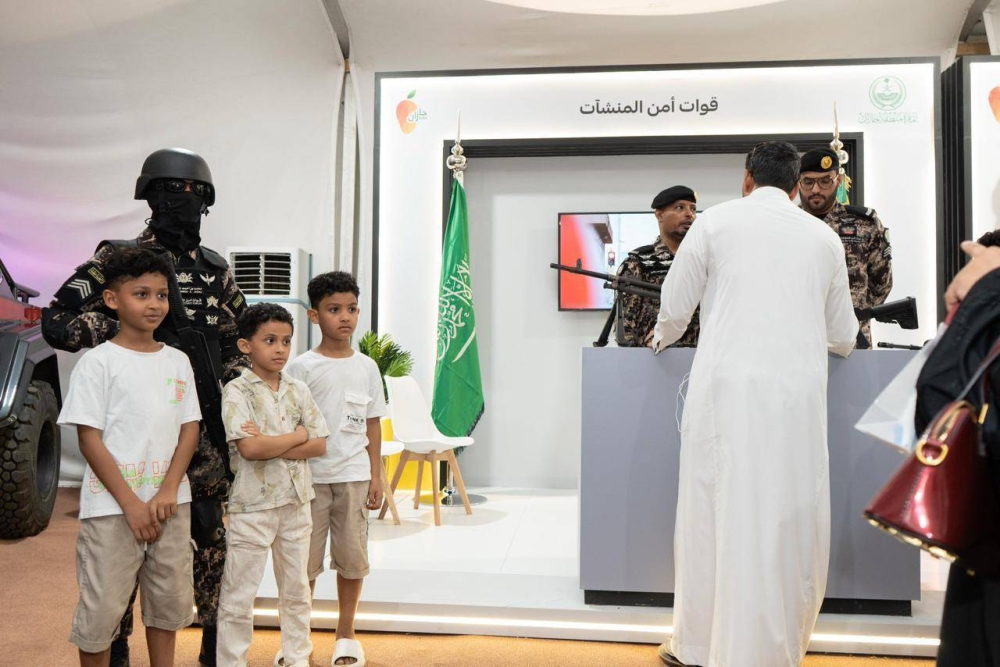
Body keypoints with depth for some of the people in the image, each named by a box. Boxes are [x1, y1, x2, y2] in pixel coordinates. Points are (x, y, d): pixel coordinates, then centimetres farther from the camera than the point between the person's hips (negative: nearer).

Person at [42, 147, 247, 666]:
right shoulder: (119, 259, -4)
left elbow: (243, 333, 21)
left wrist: (230, 373, 5)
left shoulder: (215, 268, 10)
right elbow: (58, 323, -10)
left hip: (205, 424, 4)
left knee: (210, 531, 11)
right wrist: (128, 330, -18)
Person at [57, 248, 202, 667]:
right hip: (112, 507, -4)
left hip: (170, 504, 5)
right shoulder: (97, 362, -6)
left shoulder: (178, 361, 7)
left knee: (169, 602, 13)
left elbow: (189, 429, 6)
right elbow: (89, 439, -9)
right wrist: (130, 504, -14)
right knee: (101, 609, 3)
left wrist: (169, 491, -7)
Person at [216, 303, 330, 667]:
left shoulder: (298, 390, 5)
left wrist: (270, 444, -14)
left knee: (296, 590, 17)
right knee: (238, 596, 4)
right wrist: (298, 435, -10)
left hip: (297, 501, 5)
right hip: (253, 504, -5)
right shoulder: (237, 391, -9)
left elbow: (320, 445, -1)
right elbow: (249, 448, -22)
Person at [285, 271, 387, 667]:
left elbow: (373, 425, 8)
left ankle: (346, 634, 25)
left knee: (352, 557, 8)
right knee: (305, 560, 6)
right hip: (311, 475, -2)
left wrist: (376, 477, 5)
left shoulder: (367, 367, 5)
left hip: (354, 475, 2)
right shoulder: (302, 367, -3)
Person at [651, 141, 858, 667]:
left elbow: (674, 308, 8)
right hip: (798, 391, 2)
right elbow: (843, 337, 19)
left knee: (716, 511, 7)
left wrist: (662, 338, 30)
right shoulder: (824, 237, 12)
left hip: (727, 386, -1)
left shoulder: (716, 221, 5)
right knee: (787, 518, 8)